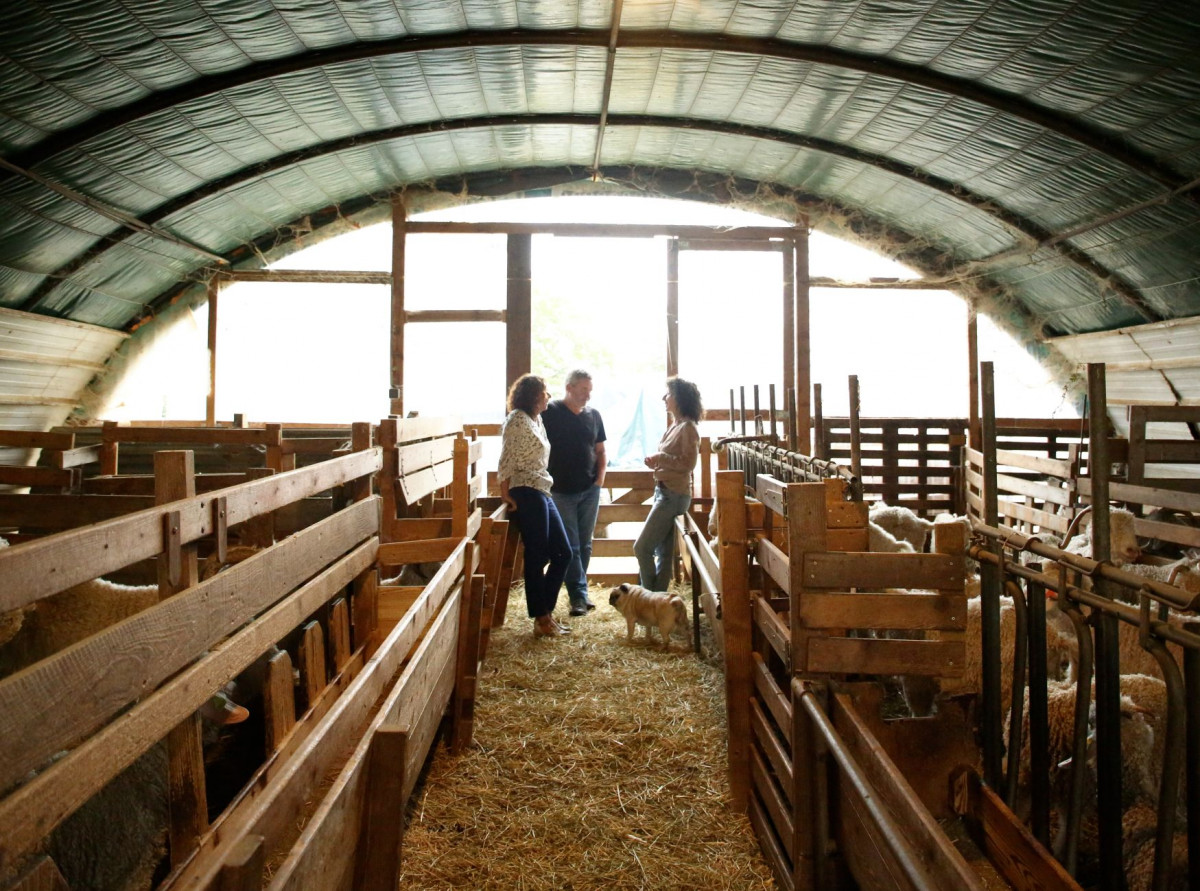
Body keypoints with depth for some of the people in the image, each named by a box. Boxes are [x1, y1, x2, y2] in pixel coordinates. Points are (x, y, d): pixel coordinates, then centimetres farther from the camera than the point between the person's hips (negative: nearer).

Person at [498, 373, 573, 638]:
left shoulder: (537, 420, 19)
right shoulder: (517, 419, -9)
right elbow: (506, 461, -13)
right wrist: (506, 495, -14)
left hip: (542, 494, 10)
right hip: (526, 495, -10)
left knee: (563, 553, 10)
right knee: (537, 557, -4)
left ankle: (545, 614, 18)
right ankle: (541, 620, 5)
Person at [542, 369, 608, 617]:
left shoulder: (593, 415, 7)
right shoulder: (550, 413, -6)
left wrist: (600, 477, 1)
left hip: (590, 490, 4)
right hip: (561, 491, -4)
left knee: (584, 545, 10)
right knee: (570, 547, -3)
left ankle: (578, 592, 20)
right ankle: (579, 596, -1)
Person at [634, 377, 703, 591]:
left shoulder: (687, 428, -12)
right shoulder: (675, 426, 15)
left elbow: (688, 463, -18)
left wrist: (661, 457, -16)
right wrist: (656, 461, 6)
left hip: (673, 495, -9)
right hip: (664, 492, 9)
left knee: (642, 547, -8)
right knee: (663, 551, 10)